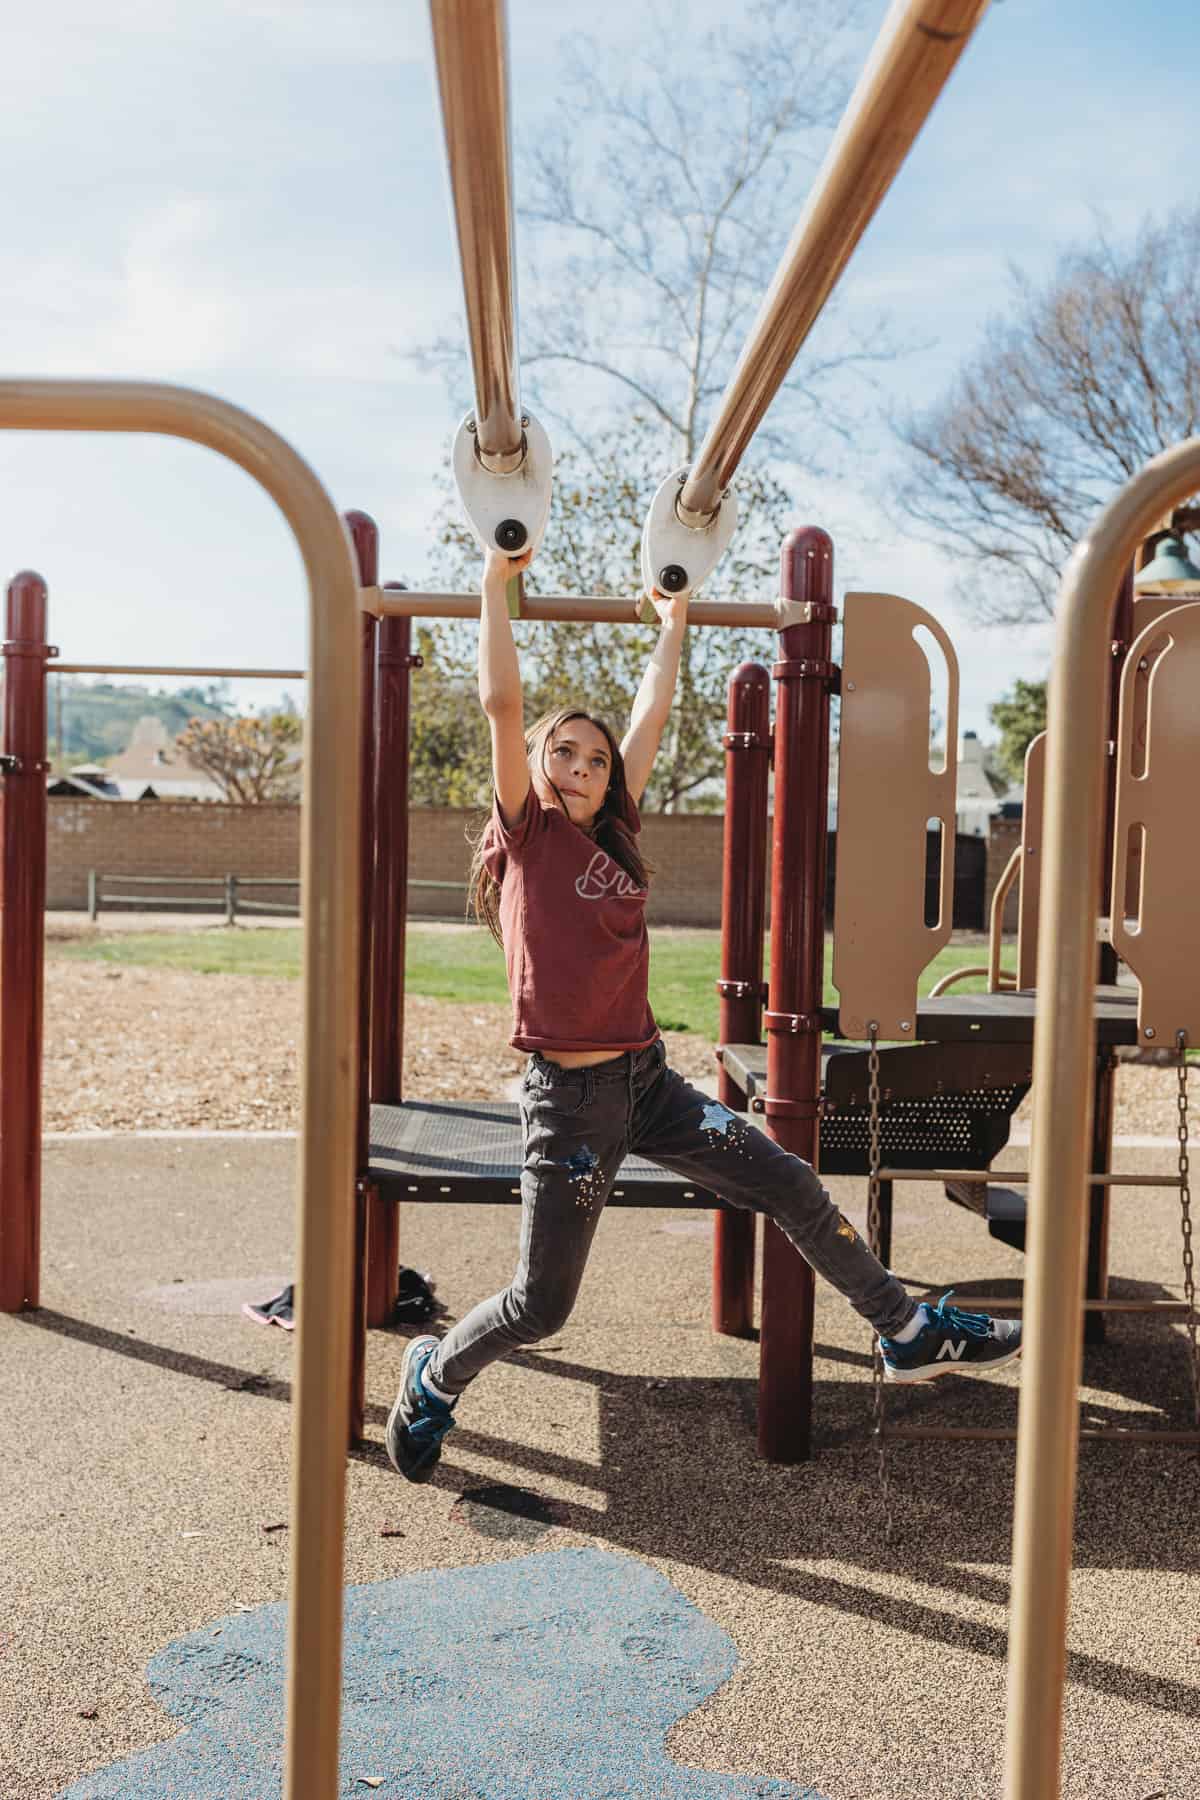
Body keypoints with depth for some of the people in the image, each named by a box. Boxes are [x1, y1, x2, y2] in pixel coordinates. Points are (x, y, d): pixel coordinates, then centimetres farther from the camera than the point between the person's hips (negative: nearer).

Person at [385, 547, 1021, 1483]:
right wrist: (496, 583, -8)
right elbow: (502, 700, -13)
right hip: (571, 1098, -6)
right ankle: (434, 1376, 31)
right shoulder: (527, 832, -5)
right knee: (540, 1305, 2)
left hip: (650, 1082, 6)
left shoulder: (614, 835, 10)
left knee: (793, 1187, 6)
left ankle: (909, 1333, 21)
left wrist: (673, 621, 24)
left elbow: (652, 715, 17)